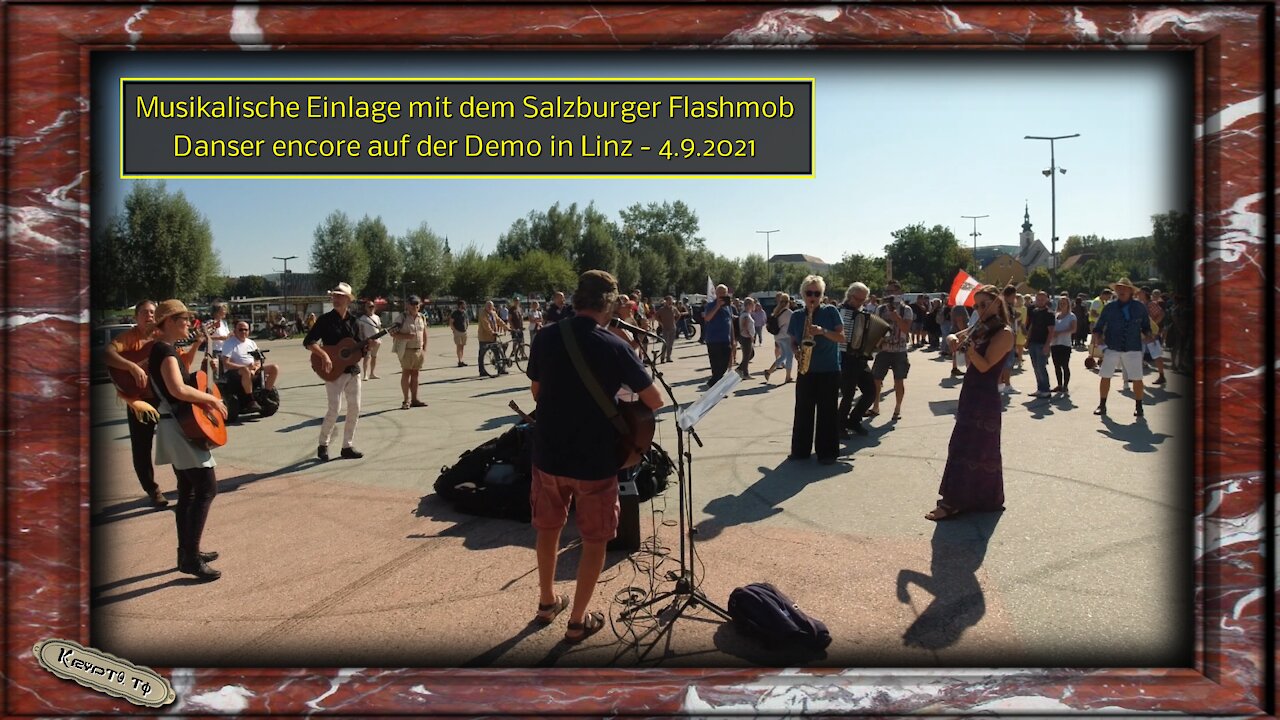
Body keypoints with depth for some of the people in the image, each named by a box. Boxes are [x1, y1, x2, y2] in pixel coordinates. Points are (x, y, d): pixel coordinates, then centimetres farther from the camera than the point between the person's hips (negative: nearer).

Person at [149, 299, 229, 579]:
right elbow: (178, 389, -31)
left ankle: (186, 552, 23)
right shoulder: (165, 350, -18)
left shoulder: (165, 349, 14)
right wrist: (212, 399, -21)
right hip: (180, 426, -11)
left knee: (188, 490, 16)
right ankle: (191, 558, -9)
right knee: (207, 487, -10)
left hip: (178, 425, 11)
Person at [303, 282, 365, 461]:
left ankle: (347, 446, 16)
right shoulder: (325, 319, -5)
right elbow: (308, 342, -10)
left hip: (353, 369, 5)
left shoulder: (352, 321, 9)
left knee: (354, 409, 5)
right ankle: (323, 445, 8)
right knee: (334, 409, -10)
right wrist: (324, 355, -23)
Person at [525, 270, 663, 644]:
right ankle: (578, 621, 19)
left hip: (548, 452, 4)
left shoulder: (545, 337, -4)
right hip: (595, 459, -4)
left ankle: (547, 602, 38)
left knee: (548, 528, 23)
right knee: (594, 540, 12)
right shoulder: (614, 346, -15)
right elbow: (655, 402, -9)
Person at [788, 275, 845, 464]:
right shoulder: (796, 316, 6)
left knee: (827, 411, 1)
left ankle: (827, 452, 8)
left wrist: (822, 331, -21)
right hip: (805, 370, 3)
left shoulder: (831, 311, -2)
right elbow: (793, 342, 14)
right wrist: (797, 352, -7)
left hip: (829, 371, -3)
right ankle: (800, 449, 14)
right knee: (803, 410, 5)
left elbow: (841, 337, -6)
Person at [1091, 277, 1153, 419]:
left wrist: (1147, 335, -6)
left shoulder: (1140, 307, 4)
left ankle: (1138, 407, 18)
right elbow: (1098, 327, 3)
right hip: (1112, 347, 0)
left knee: (1137, 379, 1)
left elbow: (1146, 326, 13)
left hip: (1133, 349, 0)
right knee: (1105, 376, -1)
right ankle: (1102, 406, 11)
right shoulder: (1109, 307, 1)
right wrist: (1097, 337, -15)